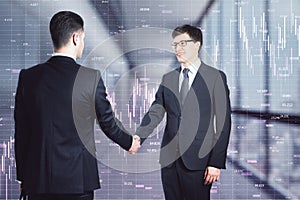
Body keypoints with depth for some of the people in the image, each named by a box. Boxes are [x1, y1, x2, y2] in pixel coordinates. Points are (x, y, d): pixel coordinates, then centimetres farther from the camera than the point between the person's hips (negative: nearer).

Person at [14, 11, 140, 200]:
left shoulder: (28, 77, -1)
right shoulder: (91, 77, -9)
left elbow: (21, 131, 5)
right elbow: (107, 121, 3)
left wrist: (22, 177, 14)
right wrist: (129, 142, 24)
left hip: (37, 178, 3)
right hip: (78, 178, -2)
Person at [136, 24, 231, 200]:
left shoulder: (215, 77, -1)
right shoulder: (168, 79, 13)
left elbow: (223, 122, -4)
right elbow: (155, 113, 5)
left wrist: (216, 162, -10)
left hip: (197, 160, -4)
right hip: (169, 159, 4)